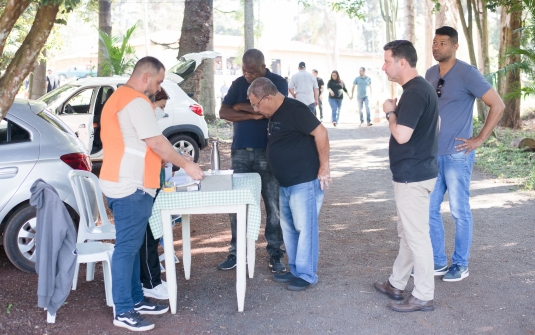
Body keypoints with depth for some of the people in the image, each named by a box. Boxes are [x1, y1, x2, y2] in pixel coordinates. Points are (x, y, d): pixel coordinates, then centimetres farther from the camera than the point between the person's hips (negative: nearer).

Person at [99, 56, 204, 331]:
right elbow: (157, 144, -16)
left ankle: (135, 300, 23)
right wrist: (186, 165, -5)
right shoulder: (137, 102, -15)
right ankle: (123, 312, 1)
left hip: (122, 183, 11)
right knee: (127, 248, -5)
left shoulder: (119, 98, 19)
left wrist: (163, 163, 20)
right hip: (130, 187, -11)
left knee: (131, 246, 15)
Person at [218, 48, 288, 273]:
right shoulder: (238, 83, 8)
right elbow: (223, 113, -1)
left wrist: (241, 106, -6)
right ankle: (236, 252, 15)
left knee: (273, 205, 1)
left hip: (268, 152, -3)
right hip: (240, 152, 3)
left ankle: (275, 254, 11)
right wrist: (253, 114, -13)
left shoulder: (278, 82, -3)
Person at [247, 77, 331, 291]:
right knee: (289, 228, 16)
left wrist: (324, 167, -18)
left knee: (305, 228, -1)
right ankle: (295, 270, 27)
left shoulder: (294, 110, -17)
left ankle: (306, 275, 8)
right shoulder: (274, 115, 12)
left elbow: (320, 132, -20)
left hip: (305, 182, -10)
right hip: (286, 183, 10)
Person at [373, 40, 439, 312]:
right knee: (407, 232, 18)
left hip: (413, 175, -11)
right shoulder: (420, 88, 12)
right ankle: (396, 284, 31)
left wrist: (390, 112, -10)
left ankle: (423, 296, 9)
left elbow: (401, 135, -26)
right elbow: (434, 126, 23)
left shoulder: (414, 92, -20)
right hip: (415, 171, 11)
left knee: (417, 235, -1)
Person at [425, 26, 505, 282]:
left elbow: (497, 105, -11)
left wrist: (479, 139, -12)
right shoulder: (430, 74, 9)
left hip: (457, 155, -6)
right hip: (432, 154, 7)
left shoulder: (467, 73, -10)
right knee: (429, 209, 9)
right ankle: (438, 262, 22)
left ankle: (460, 265, 17)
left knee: (459, 211, 4)